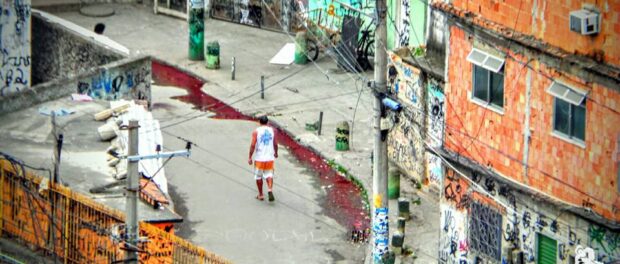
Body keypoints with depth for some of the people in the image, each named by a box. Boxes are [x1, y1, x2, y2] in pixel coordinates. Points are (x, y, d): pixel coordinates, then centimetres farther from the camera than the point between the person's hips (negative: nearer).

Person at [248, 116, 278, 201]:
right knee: (269, 175, 7)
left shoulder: (256, 131, -8)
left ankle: (260, 195, 20)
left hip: (259, 158, -2)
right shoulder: (272, 130, 2)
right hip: (270, 157, 2)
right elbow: (275, 144, 8)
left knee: (258, 176, 12)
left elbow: (253, 145, -13)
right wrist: (276, 153, 26)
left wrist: (250, 157, -6)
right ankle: (270, 190, -19)